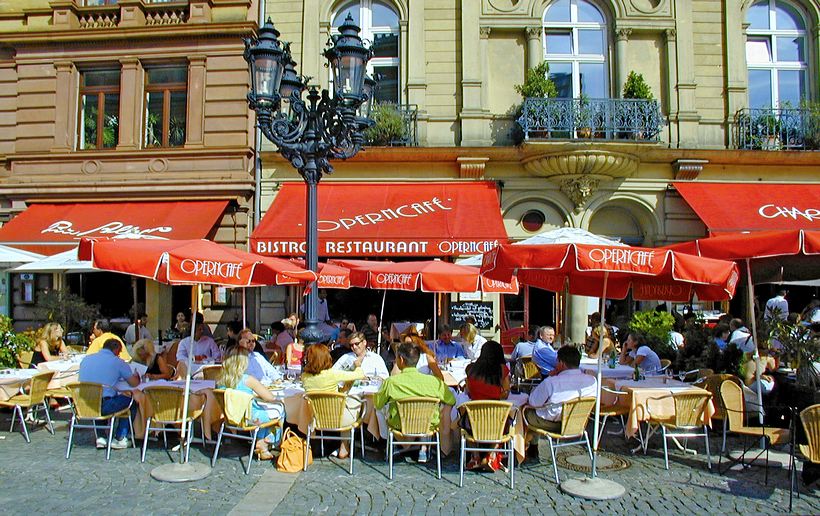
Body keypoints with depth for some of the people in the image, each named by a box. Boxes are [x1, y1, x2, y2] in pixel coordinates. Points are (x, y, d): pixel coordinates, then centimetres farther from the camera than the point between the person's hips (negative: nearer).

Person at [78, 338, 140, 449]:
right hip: (104, 407, -6)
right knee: (131, 400, 19)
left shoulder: (86, 359, 13)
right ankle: (120, 439, 19)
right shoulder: (118, 362, -2)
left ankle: (100, 437, 30)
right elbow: (134, 383, 2)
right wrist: (136, 376, 26)